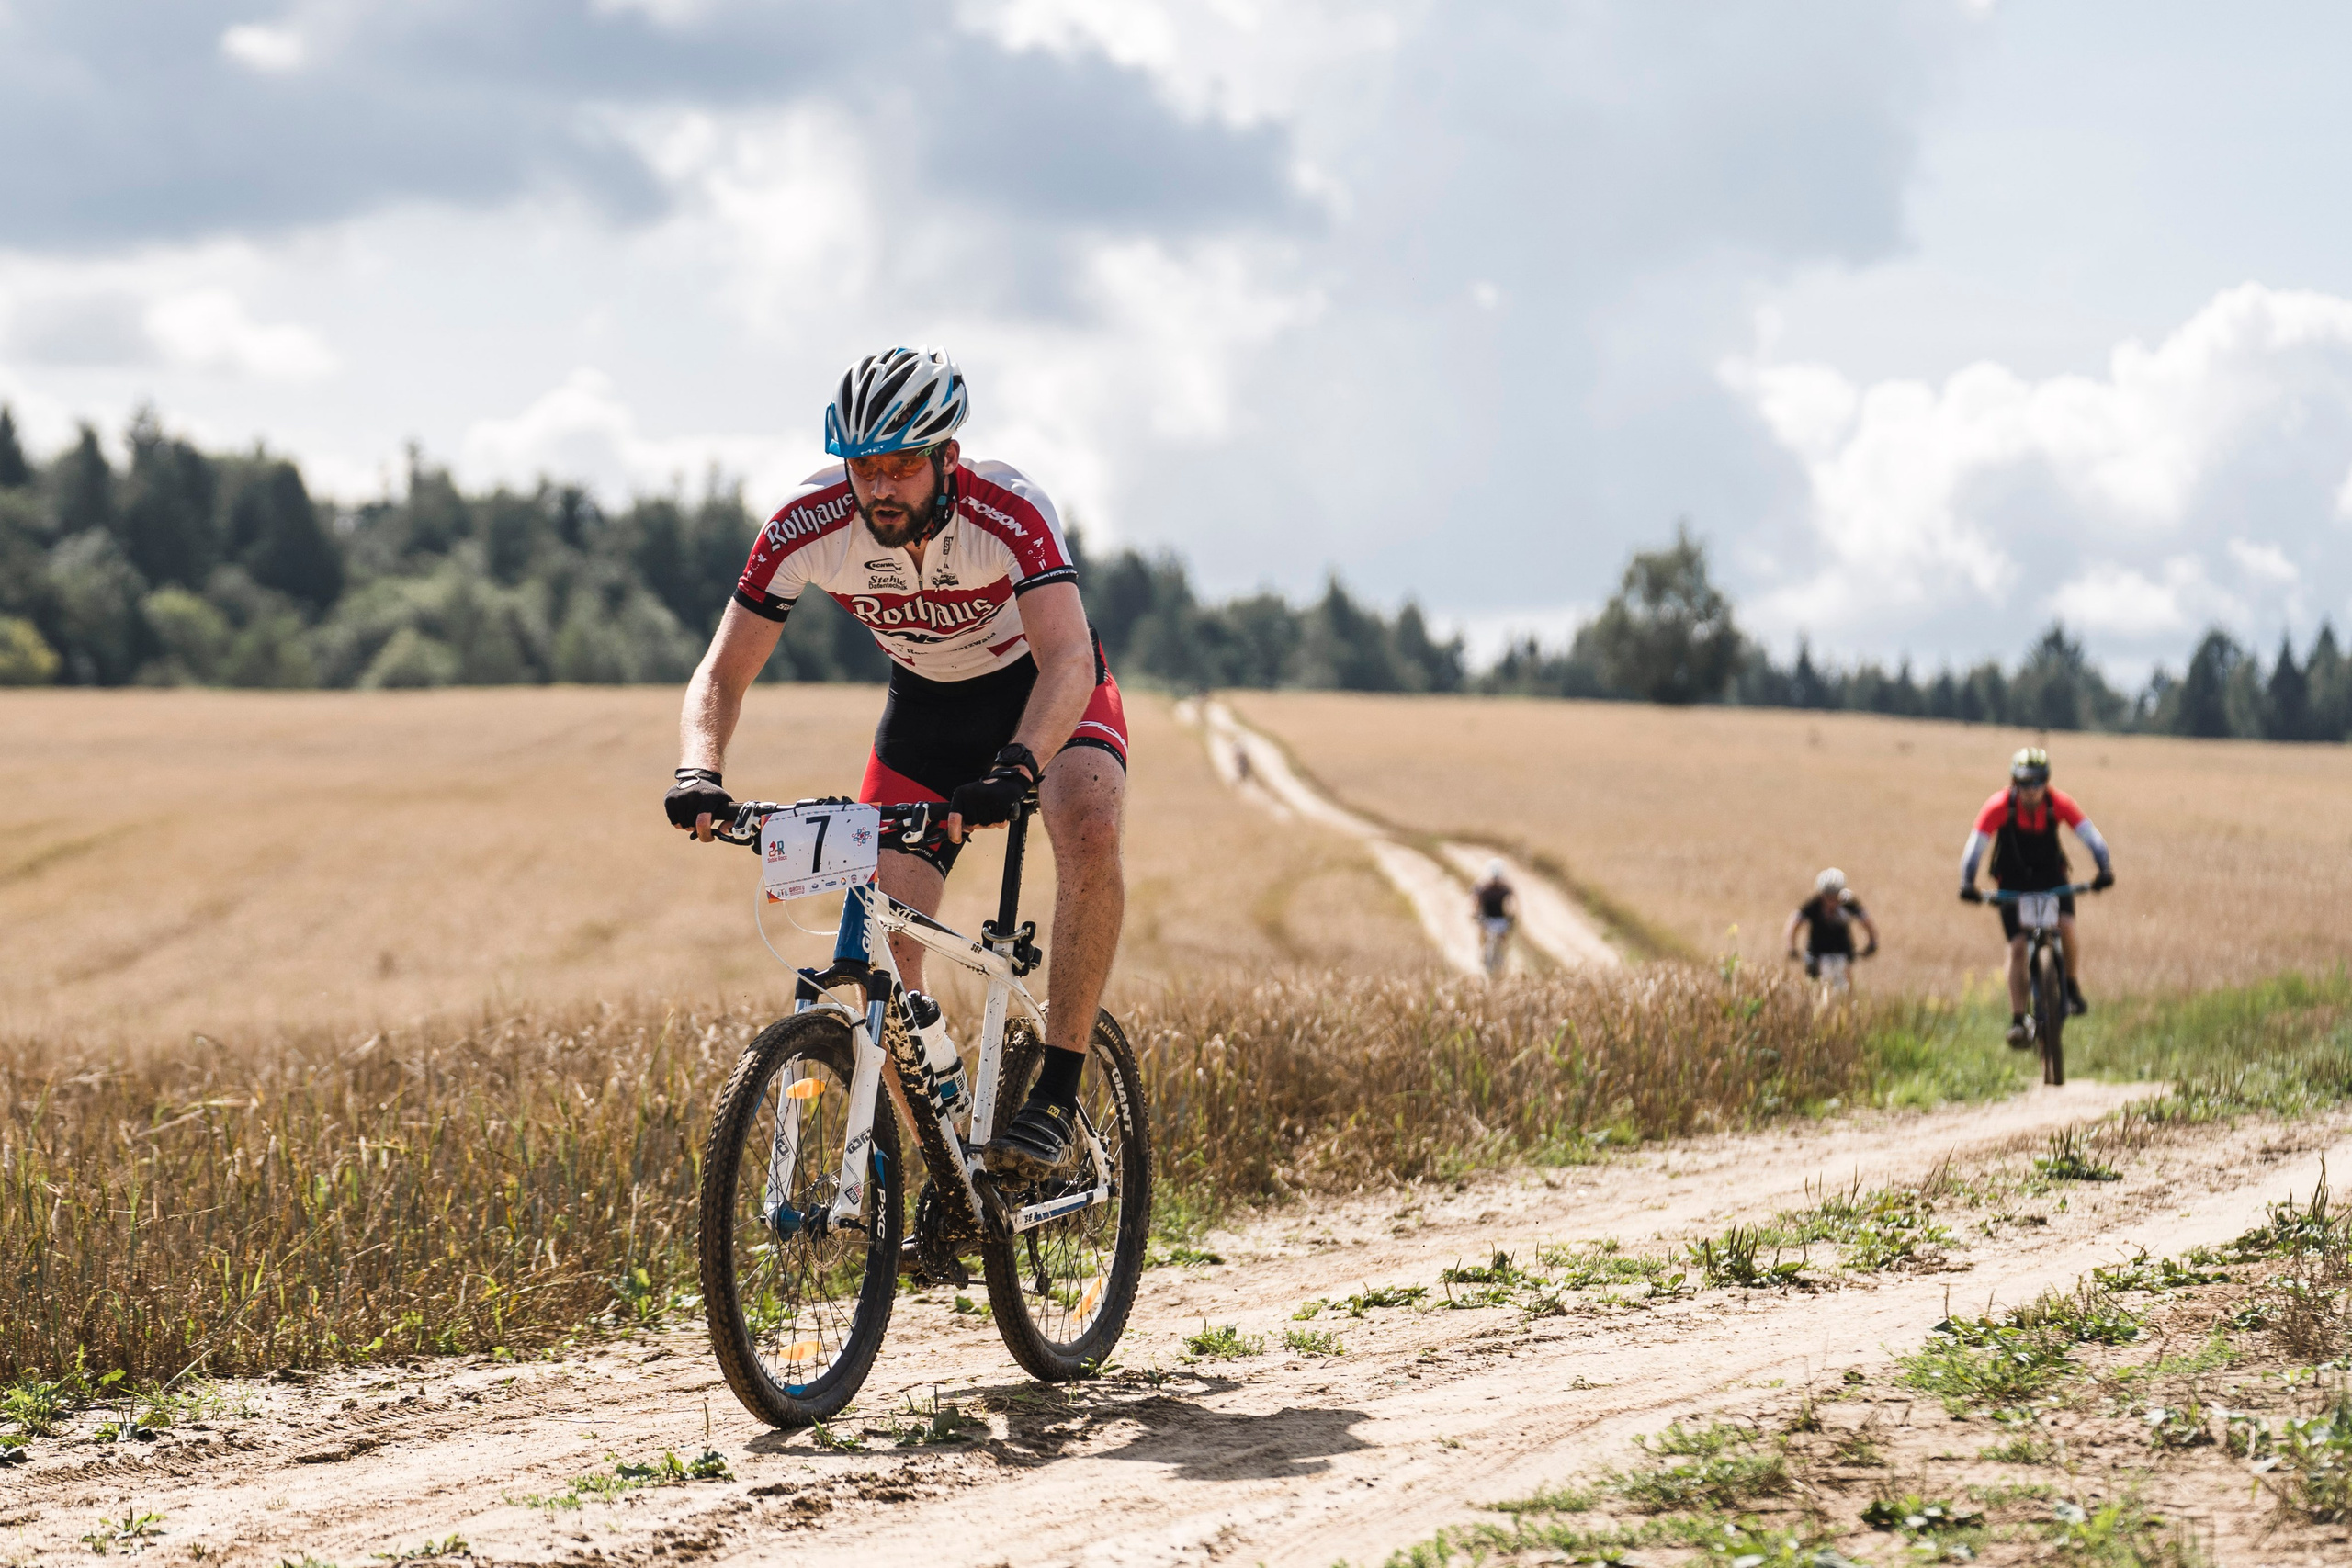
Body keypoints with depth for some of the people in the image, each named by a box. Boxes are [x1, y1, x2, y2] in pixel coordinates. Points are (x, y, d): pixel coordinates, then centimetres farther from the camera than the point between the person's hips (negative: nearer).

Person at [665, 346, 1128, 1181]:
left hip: (1043, 687, -3)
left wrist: (1016, 770, -62)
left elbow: (1068, 658, -44)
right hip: (926, 704, 3)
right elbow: (722, 674, -20)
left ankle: (1056, 1094, -25)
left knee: (1090, 830, -34)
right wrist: (699, 773, -40)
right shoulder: (806, 529, -25)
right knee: (882, 939, -12)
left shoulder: (1007, 509, -33)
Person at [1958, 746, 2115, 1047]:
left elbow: (2091, 836, -22)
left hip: (2051, 878, 1)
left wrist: (2105, 869, -38)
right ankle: (2018, 1020, -9)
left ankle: (2073, 987, 0)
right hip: (2013, 884, -1)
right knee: (2018, 946, -13)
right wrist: (1967, 884, -40)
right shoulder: (1999, 806, -22)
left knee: (2066, 927, -25)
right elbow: (1974, 846, -26)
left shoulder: (2059, 803, -18)